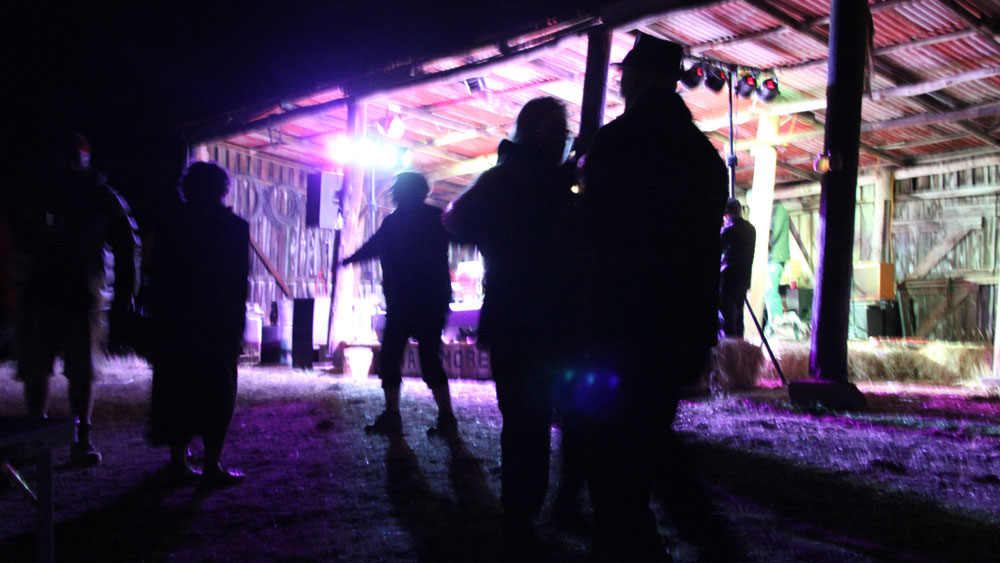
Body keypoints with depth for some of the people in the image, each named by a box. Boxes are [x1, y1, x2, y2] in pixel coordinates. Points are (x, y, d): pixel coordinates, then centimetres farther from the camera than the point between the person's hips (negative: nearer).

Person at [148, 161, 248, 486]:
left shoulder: (170, 223, 3)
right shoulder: (233, 227, -6)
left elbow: (158, 277, 5)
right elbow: (238, 283, -6)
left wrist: (160, 318, 12)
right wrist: (237, 327, -1)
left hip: (173, 323, 4)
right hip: (217, 325, -3)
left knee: (176, 390, 12)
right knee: (218, 393, 3)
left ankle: (179, 462, 18)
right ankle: (212, 466, 3)